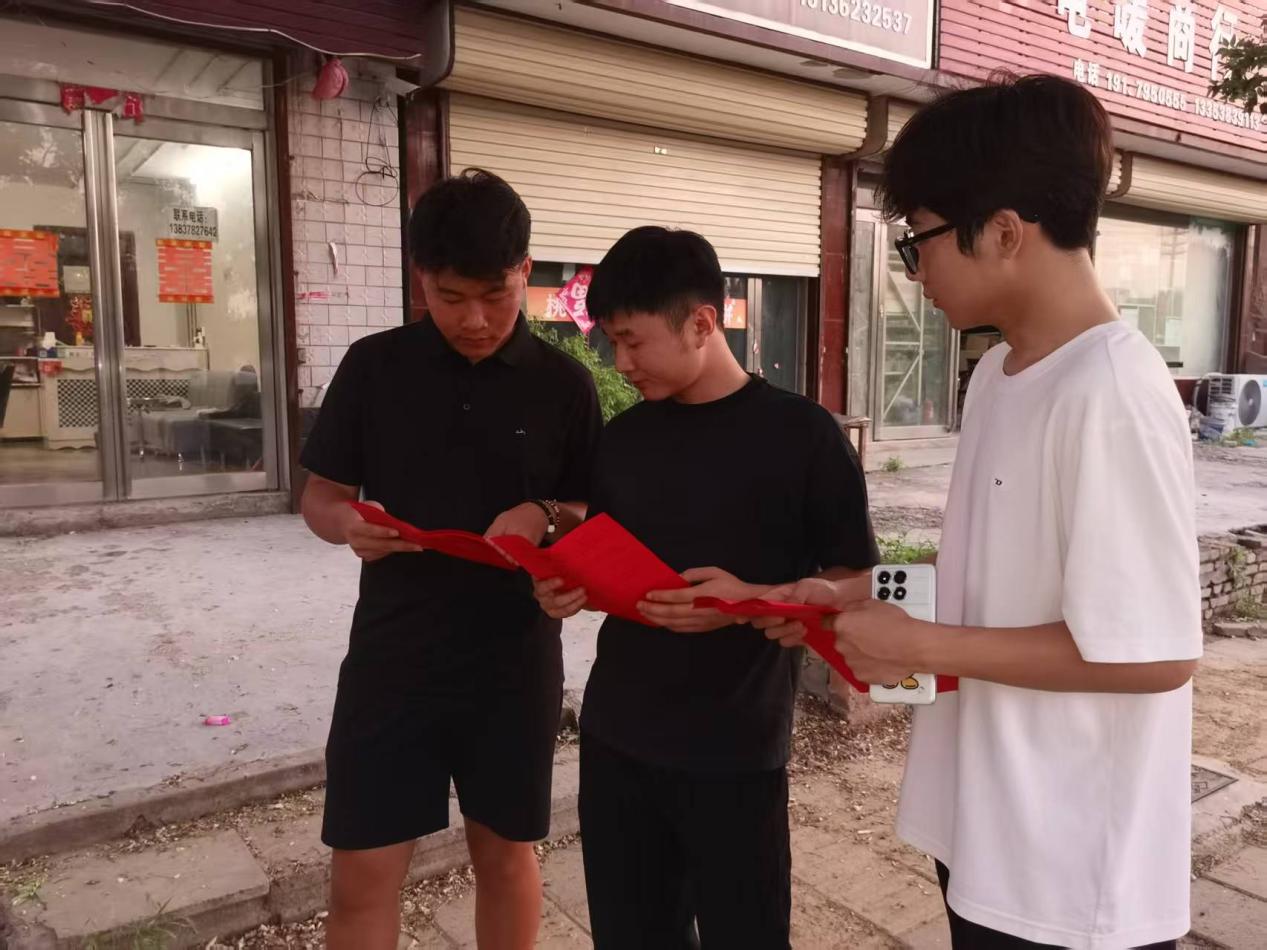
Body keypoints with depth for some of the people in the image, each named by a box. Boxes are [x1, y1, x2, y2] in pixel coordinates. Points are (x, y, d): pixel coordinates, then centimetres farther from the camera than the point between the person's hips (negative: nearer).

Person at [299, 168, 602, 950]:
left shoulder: (565, 384, -3)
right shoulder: (373, 366, -2)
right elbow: (320, 496, 4)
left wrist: (546, 517, -19)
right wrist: (352, 526, -19)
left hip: (515, 659, 0)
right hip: (392, 656, 0)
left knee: (505, 855, 16)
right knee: (362, 876, 7)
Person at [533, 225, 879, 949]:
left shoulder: (801, 433, -10)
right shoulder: (625, 437, 6)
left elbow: (853, 583, -7)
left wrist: (752, 602, -23)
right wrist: (572, 587, -7)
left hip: (735, 753, -4)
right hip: (616, 739, 5)